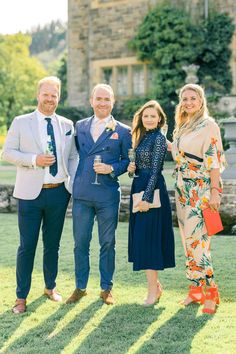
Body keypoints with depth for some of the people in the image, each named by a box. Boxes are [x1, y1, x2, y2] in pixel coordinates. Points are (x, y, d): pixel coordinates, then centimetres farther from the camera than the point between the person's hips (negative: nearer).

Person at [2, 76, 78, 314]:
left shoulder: (67, 125, 9)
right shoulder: (21, 123, 1)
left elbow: (73, 157, 11)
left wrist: (75, 185, -1)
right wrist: (34, 159, -16)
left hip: (58, 193, 3)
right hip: (31, 194, -3)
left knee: (52, 244, 15)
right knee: (27, 246, 0)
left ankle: (50, 287, 32)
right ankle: (21, 296, 11)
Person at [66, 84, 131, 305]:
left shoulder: (122, 131, 3)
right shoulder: (80, 126, 11)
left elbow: (128, 160, 5)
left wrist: (112, 169, -12)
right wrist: (74, 181, 8)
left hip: (108, 195, -2)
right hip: (82, 194, 2)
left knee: (107, 243, 7)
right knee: (80, 243, 7)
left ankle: (106, 288, 19)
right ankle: (80, 287, 20)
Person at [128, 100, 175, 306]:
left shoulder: (158, 138, -10)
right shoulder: (142, 137, 16)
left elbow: (155, 170, -15)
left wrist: (147, 197, -20)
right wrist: (132, 167, -2)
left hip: (152, 189, -9)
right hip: (139, 187, 9)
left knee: (148, 237, -7)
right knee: (140, 236, 11)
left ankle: (153, 289, 0)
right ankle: (155, 284, 21)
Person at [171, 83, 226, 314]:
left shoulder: (208, 126, -7)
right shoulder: (181, 128, 16)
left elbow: (214, 160, -13)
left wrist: (215, 191, -18)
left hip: (200, 189, -8)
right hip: (182, 189, 8)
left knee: (196, 239, -13)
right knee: (188, 239, 7)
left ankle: (210, 291, -6)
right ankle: (196, 289, 14)